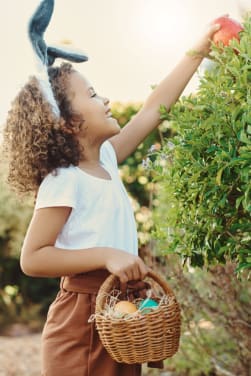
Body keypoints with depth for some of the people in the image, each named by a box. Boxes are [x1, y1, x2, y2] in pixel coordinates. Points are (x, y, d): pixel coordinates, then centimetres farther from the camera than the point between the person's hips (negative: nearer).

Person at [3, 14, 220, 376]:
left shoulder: (106, 159, 7)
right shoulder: (63, 182, -16)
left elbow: (153, 109, 14)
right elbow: (32, 258, -19)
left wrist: (199, 50, 16)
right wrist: (107, 256, -25)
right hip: (82, 322, -8)